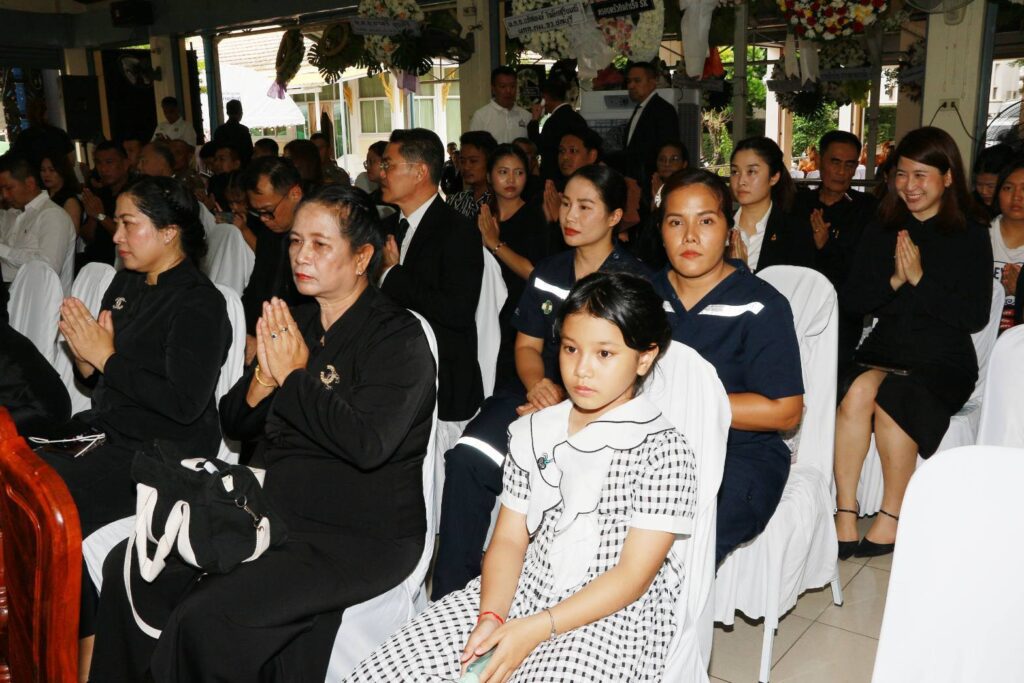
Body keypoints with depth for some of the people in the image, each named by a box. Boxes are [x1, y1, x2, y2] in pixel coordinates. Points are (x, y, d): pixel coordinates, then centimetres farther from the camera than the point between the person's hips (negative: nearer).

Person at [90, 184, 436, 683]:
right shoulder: (294, 322, 9)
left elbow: (368, 444, -26)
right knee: (127, 567, -1)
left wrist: (295, 376, -17)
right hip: (272, 512, 8)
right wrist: (265, 376, -10)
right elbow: (234, 423, 11)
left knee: (206, 617, -23)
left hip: (360, 537, -7)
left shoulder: (398, 337, -12)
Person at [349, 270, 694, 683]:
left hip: (613, 613, -3)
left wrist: (533, 630, -18)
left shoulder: (663, 451, -10)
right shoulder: (532, 433, 6)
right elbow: (508, 540, 4)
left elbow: (633, 575, -12)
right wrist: (491, 616, -14)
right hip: (522, 590, 4)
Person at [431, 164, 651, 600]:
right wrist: (538, 385, -8)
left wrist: (565, 401, -20)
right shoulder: (548, 272, 16)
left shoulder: (633, 280, -2)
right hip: (541, 389, 6)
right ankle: (450, 595, -11)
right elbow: (526, 344, 15)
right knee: (465, 459, -23)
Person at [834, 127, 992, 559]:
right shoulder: (882, 230, 12)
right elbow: (853, 301, 6)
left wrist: (920, 279, -15)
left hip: (943, 361, -2)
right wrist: (894, 280, -12)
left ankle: (891, 519, -13)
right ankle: (845, 516, -25)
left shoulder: (970, 235, 1)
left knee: (892, 398, -31)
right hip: (884, 349, 3)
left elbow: (976, 316, -7)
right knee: (858, 389, -30)